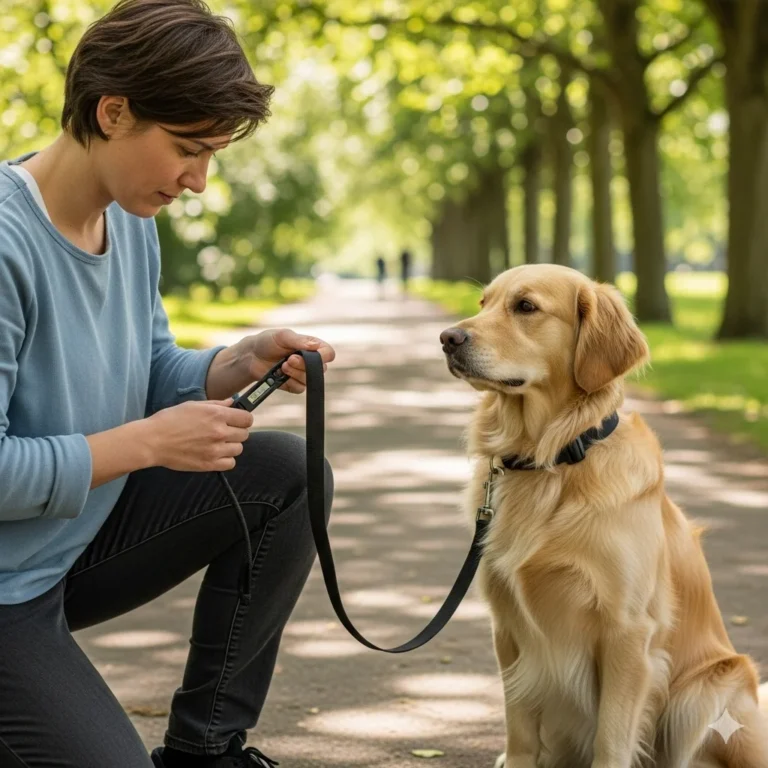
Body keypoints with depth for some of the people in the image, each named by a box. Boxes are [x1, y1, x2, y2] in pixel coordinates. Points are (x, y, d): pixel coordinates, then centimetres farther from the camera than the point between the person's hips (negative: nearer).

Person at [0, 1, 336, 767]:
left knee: (288, 474, -1)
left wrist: (240, 363, -9)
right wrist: (150, 442, -23)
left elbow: (153, 375, 11)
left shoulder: (131, 219, 0)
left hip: (82, 542, 8)